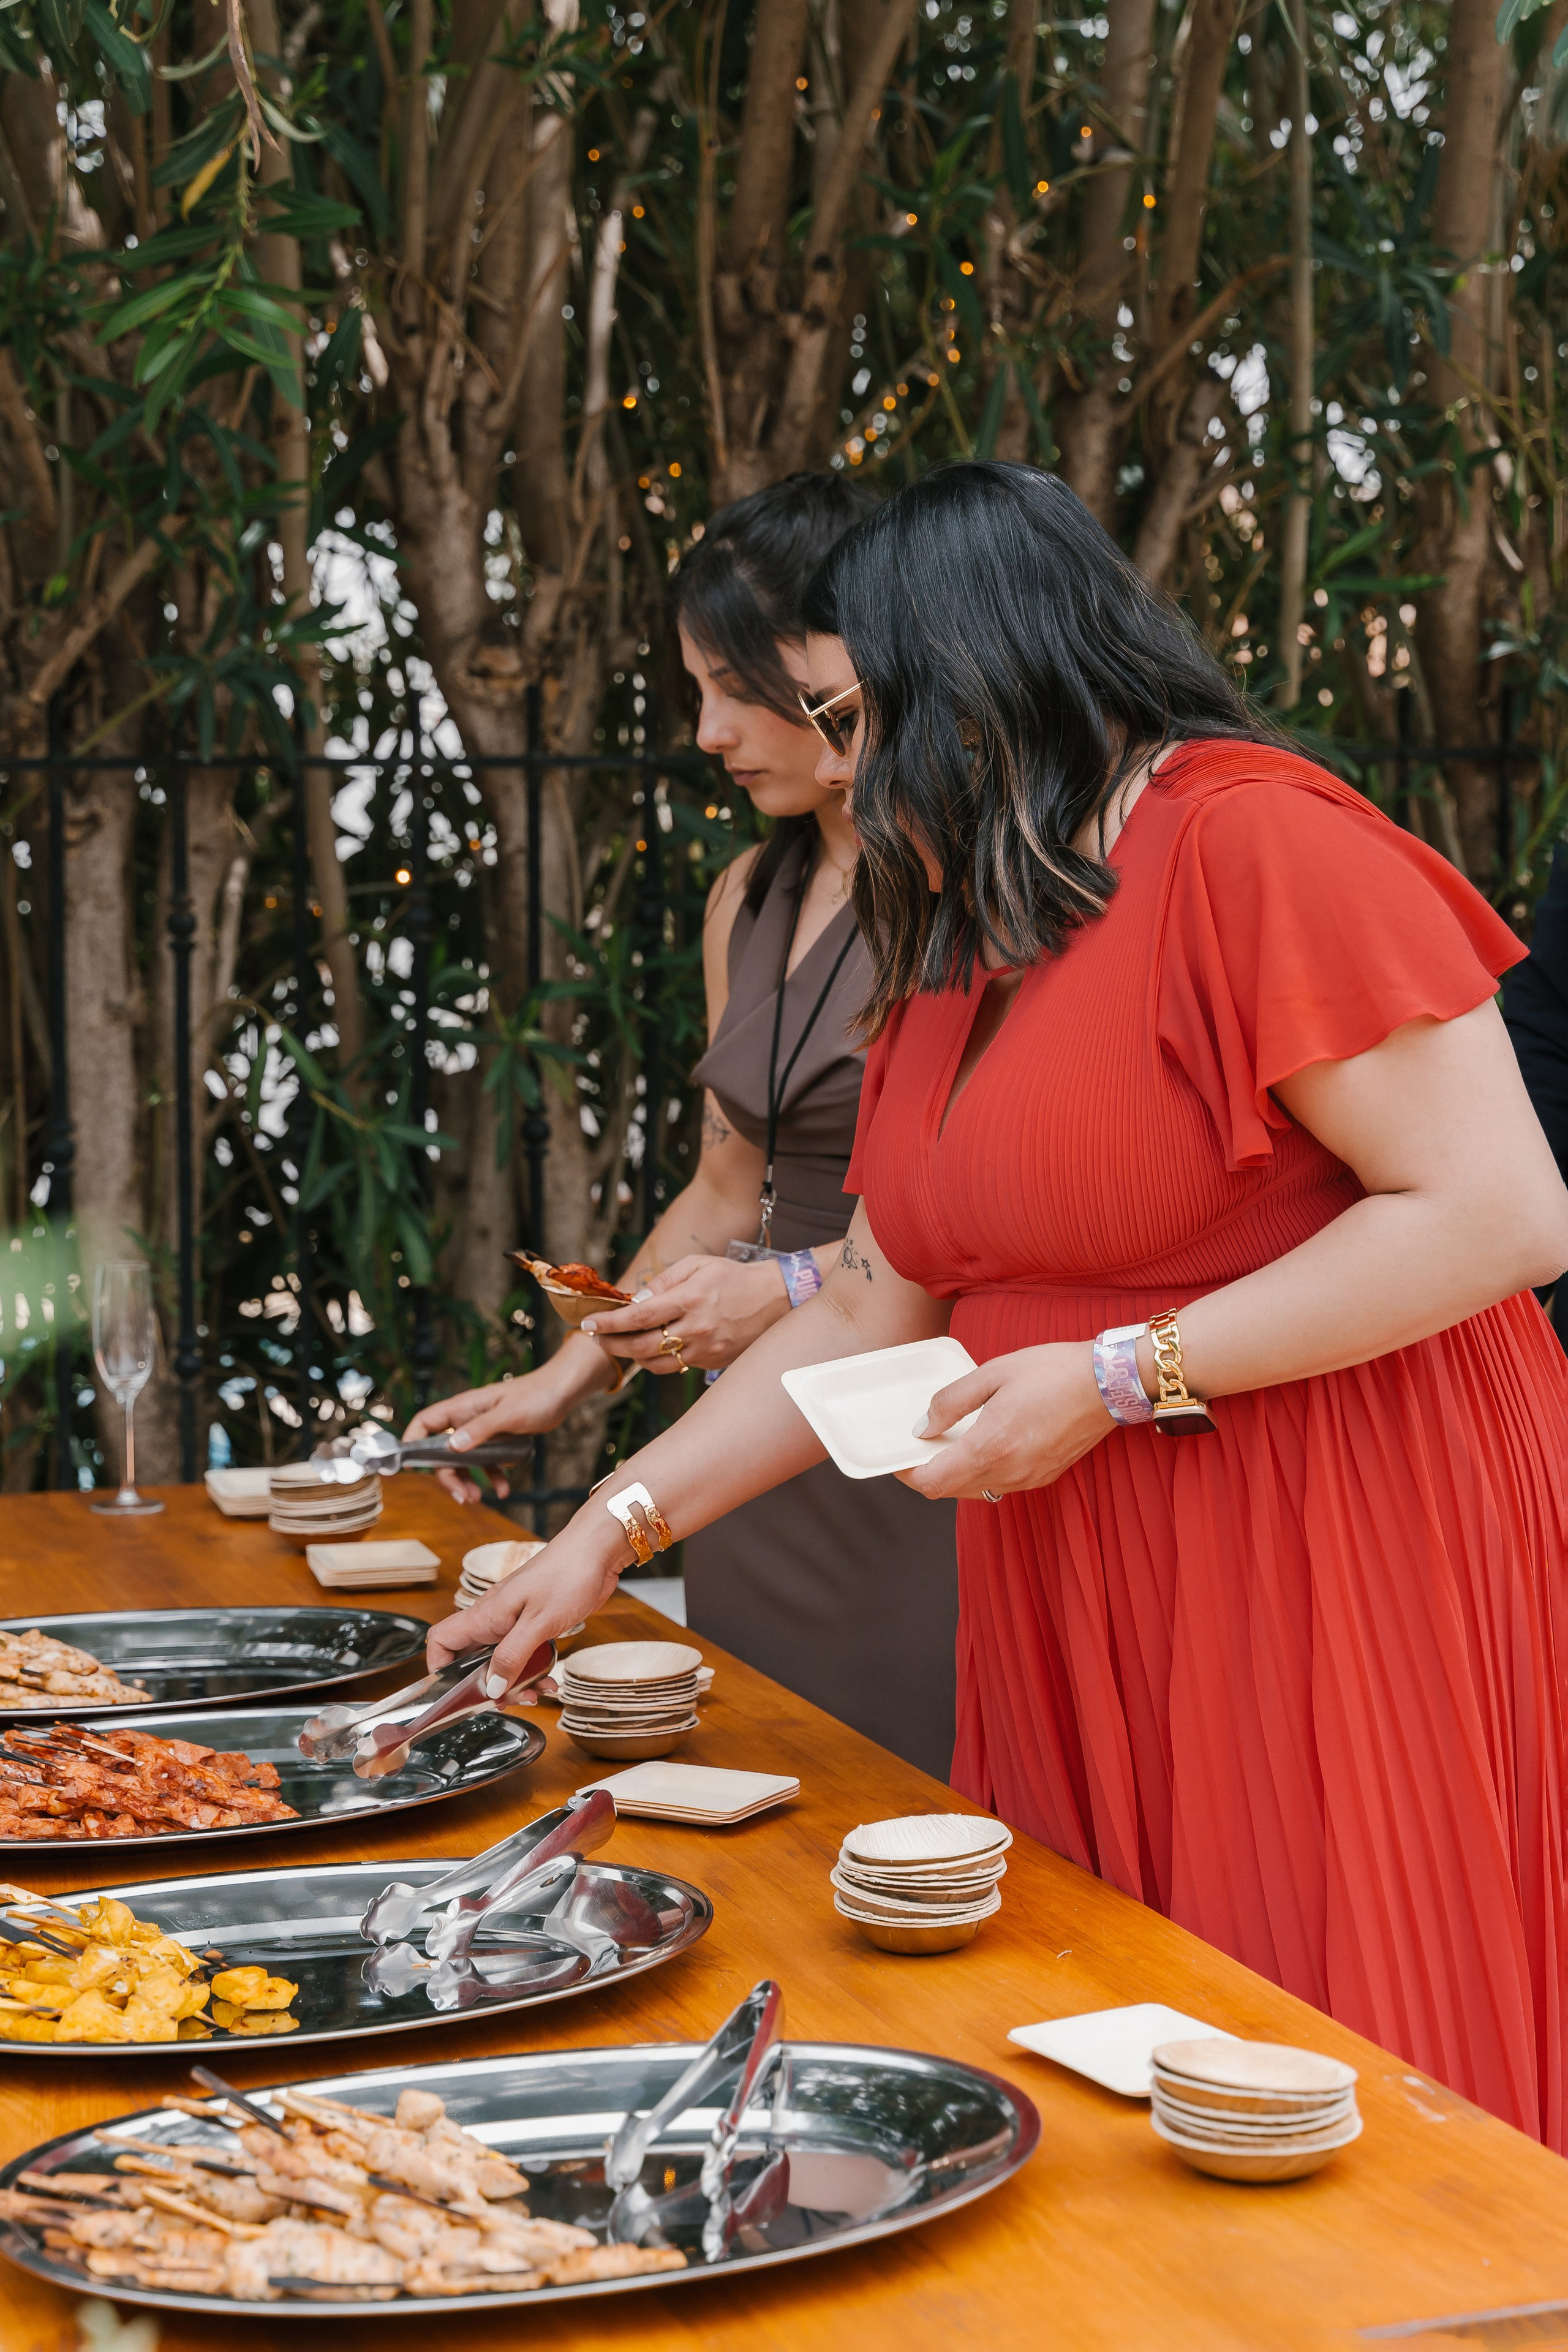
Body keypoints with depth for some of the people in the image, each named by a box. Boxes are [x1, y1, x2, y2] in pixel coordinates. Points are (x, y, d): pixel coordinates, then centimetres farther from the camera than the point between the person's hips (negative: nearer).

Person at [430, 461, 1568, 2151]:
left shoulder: (1251, 842, -11)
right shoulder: (962, 949, 16)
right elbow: (871, 1309, 21)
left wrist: (1119, 1378, -17)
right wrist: (612, 1527, 16)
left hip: (1340, 1571, -7)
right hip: (1084, 1612, 8)